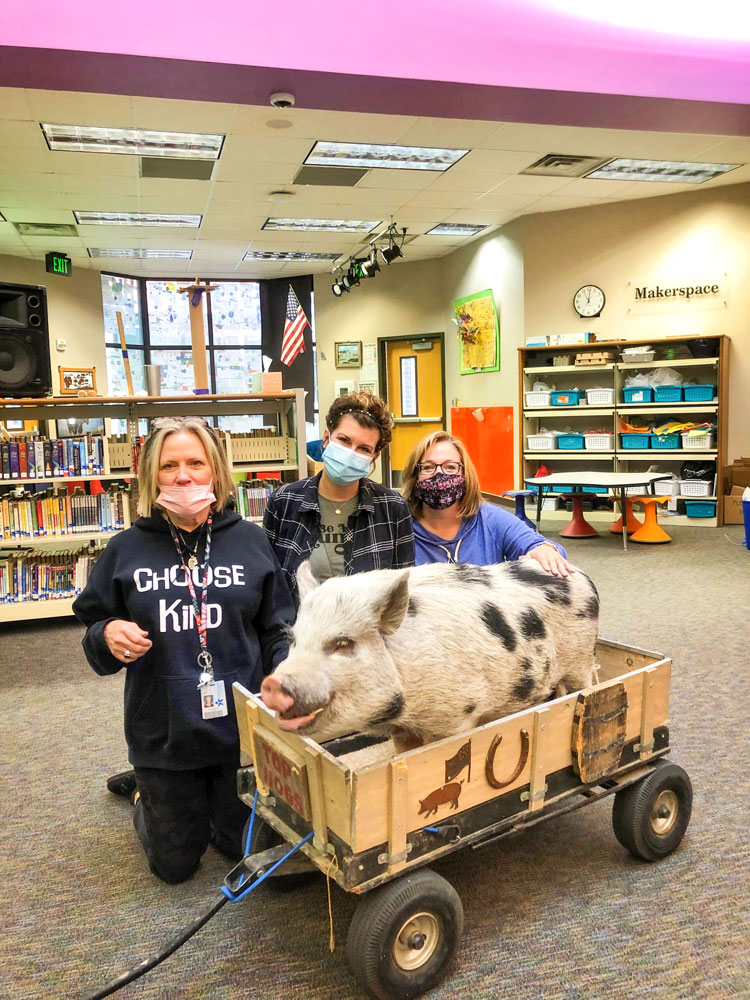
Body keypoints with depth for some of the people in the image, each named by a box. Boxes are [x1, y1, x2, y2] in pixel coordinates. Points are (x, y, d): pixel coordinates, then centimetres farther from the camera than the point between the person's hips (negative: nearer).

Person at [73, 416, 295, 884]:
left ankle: (211, 798, 47)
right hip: (164, 735, 0)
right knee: (175, 864, 17)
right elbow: (94, 631, 4)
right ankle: (146, 789, 45)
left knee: (251, 851, 18)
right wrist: (107, 635, -18)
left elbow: (278, 628, 0)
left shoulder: (251, 540, -4)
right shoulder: (127, 550, -3)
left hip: (242, 727, 1)